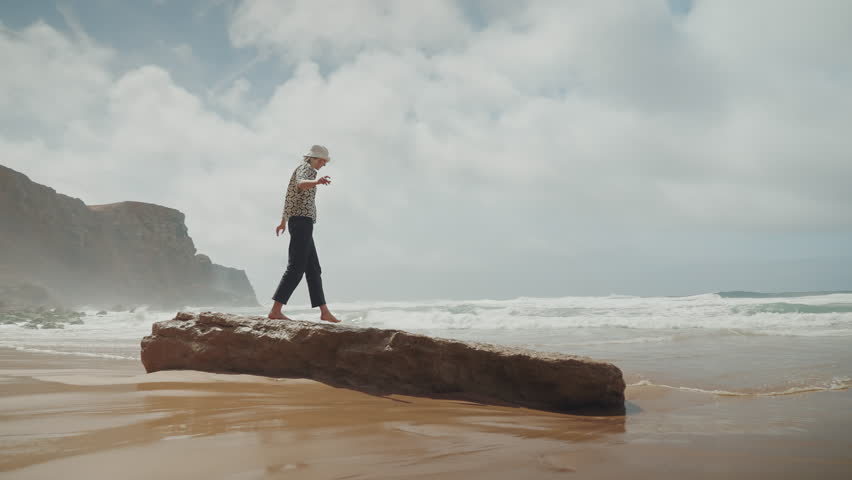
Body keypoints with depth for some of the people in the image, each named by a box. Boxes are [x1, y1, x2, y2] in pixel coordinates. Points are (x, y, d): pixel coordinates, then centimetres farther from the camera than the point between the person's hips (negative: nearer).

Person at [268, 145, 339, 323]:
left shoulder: (301, 170, 25)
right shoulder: (305, 168, -5)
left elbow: (289, 196, 36)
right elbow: (301, 183, -31)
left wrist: (283, 221, 46)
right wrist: (316, 182, -53)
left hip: (297, 222, 11)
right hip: (303, 221, -11)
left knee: (314, 269, 8)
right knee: (296, 268, -14)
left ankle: (324, 312, 10)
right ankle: (276, 311, -18)